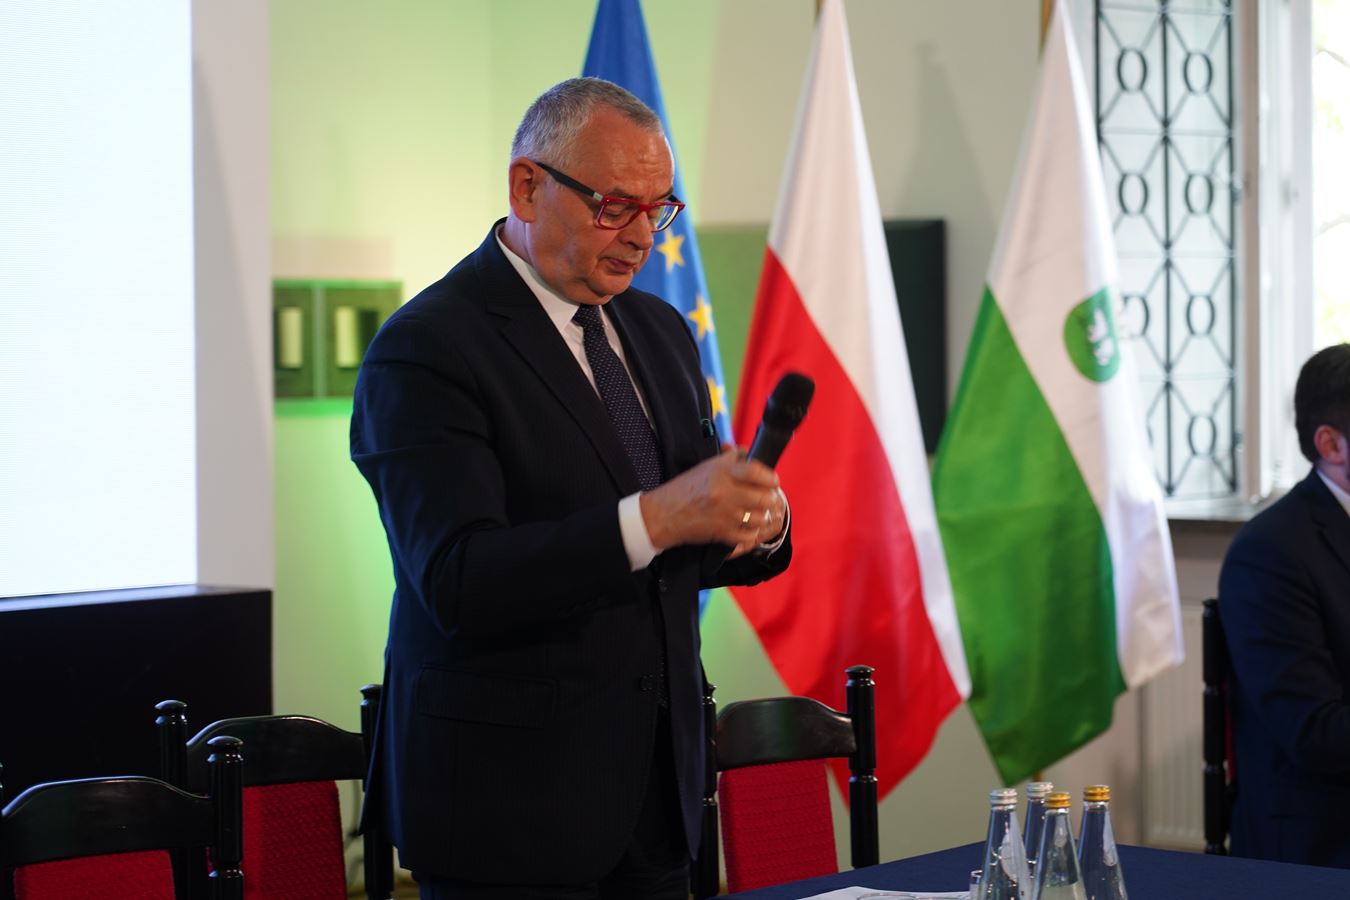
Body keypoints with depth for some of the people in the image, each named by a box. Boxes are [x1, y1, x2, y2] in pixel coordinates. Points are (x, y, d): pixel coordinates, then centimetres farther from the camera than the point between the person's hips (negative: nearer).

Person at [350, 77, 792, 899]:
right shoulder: (425, 351, -13)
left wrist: (757, 523, -9)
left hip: (657, 778, 7)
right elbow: (458, 583, -24)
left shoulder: (659, 330, 12)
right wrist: (653, 518, -34)